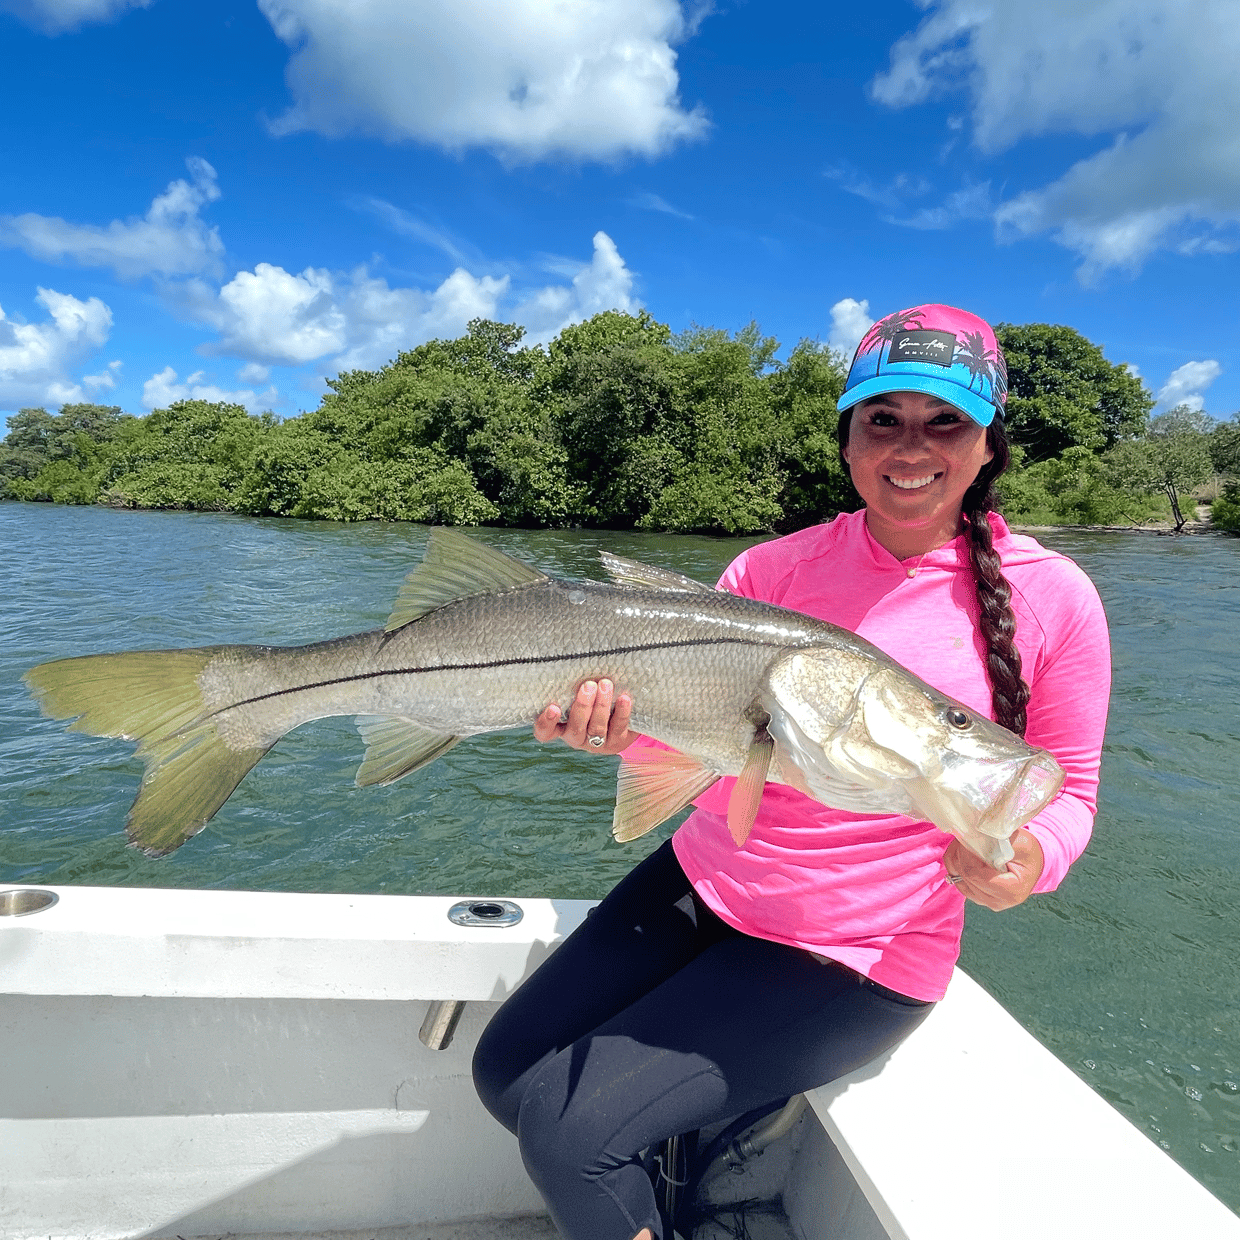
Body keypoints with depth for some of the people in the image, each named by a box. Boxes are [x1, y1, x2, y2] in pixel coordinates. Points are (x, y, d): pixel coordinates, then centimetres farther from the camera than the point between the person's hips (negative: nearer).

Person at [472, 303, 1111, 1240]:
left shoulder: (1051, 598, -8)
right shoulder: (779, 566, -2)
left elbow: (1067, 786, 1)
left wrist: (1030, 860, -21)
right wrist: (617, 729, -28)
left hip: (856, 956, -4)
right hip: (701, 884, 5)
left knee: (565, 1127, -12)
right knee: (505, 1069, 6)